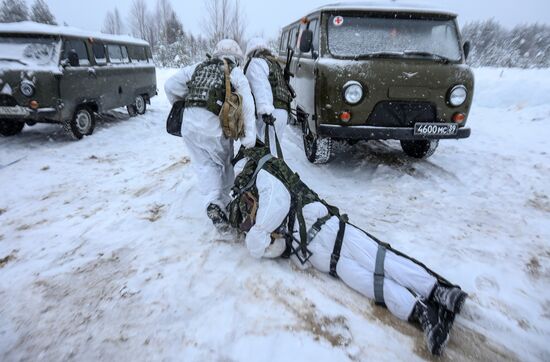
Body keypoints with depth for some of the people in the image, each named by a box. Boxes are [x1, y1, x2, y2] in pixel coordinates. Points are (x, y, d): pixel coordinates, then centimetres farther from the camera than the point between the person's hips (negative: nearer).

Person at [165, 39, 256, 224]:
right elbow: (247, 103, -6)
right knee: (224, 163, 17)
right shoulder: (235, 72, 9)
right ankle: (223, 201, 23)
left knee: (204, 164, 12)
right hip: (214, 125, -3)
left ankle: (212, 202, -5)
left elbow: (170, 86, 15)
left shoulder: (197, 68, 20)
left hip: (189, 124, 3)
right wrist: (250, 133, -11)